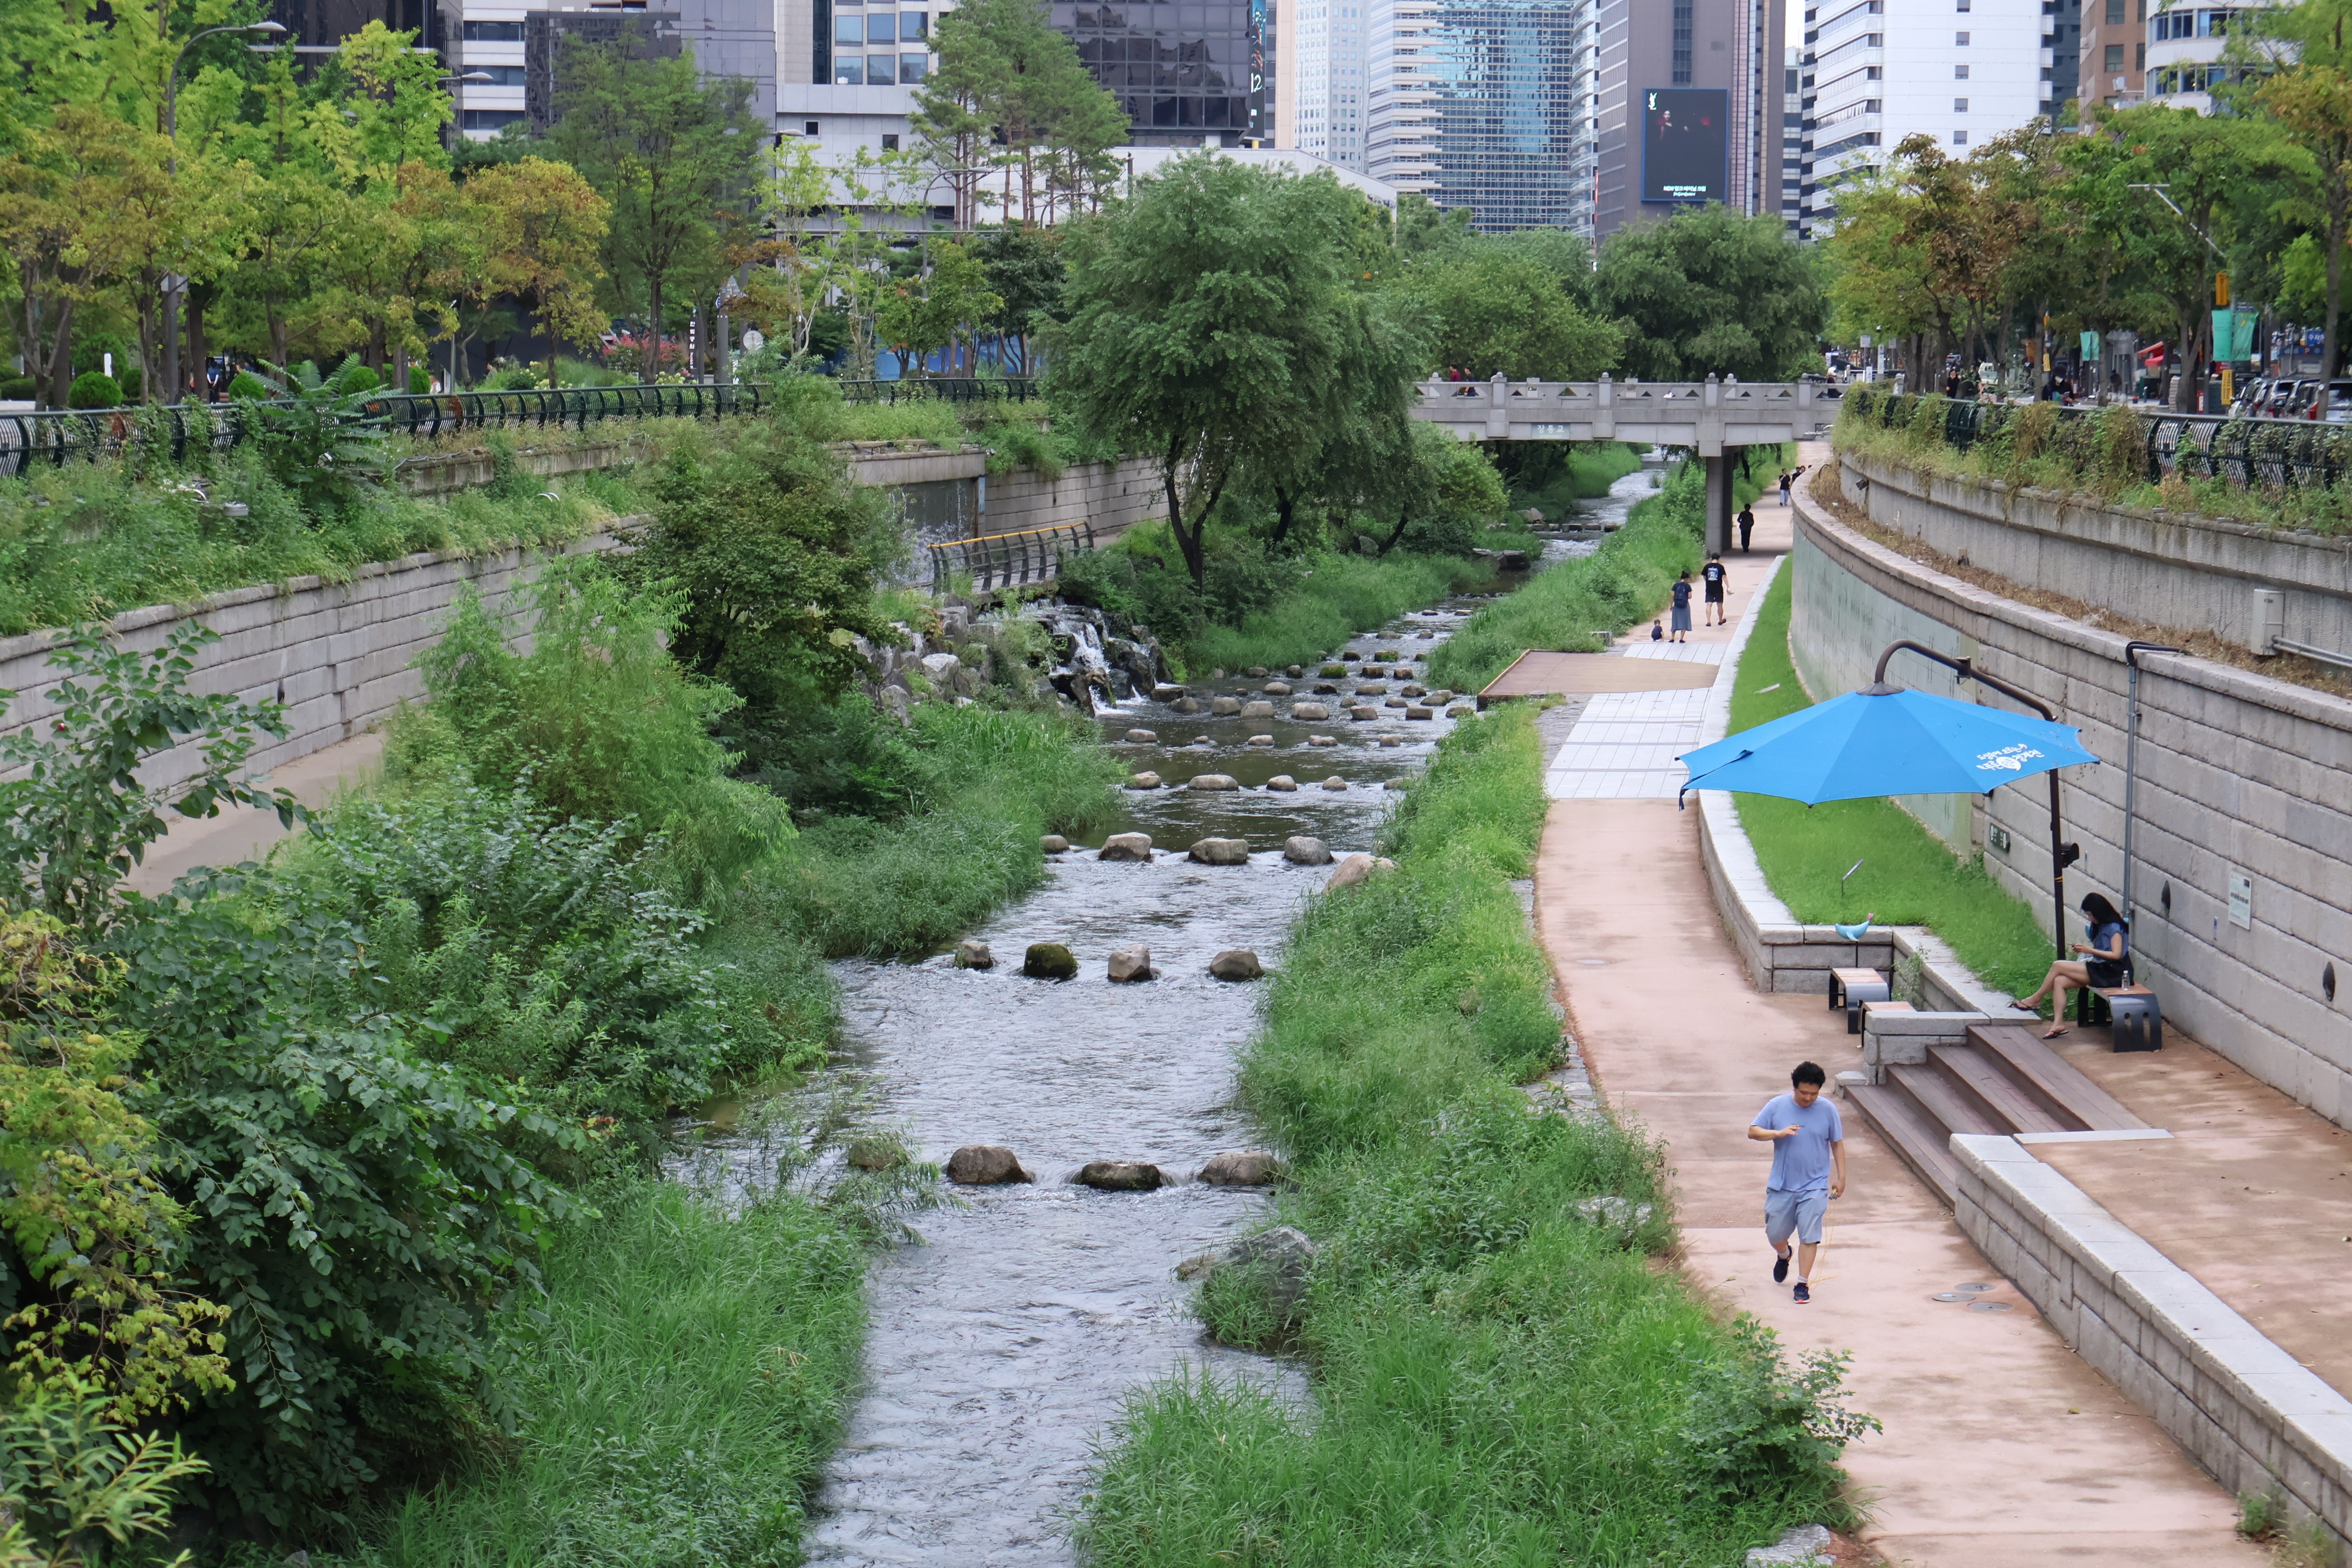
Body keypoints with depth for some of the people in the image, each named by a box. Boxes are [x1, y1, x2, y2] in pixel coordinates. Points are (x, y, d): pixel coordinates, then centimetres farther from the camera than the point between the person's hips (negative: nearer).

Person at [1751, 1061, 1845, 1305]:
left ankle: (1803, 1284, 5)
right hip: (1781, 1185, 2)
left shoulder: (1828, 1110, -5)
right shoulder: (1776, 1106, -5)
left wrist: (1841, 1177, 3)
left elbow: (1837, 1144, 4)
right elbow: (1753, 1131, -5)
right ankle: (1783, 1256, 46)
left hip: (1815, 1186, -2)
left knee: (1809, 1235, -6)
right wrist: (1779, 1133, -22)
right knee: (1775, 1232, 12)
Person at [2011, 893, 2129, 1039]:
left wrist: (2090, 950, -16)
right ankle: (2058, 1023, -18)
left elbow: (2116, 955, -18)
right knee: (2059, 981, -11)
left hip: (2108, 972, -9)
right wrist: (2084, 948, 2)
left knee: (2058, 966, -14)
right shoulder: (2102, 927, 18)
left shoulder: (2114, 928, -10)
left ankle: (2035, 1000, 1)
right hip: (2098, 969, 9)